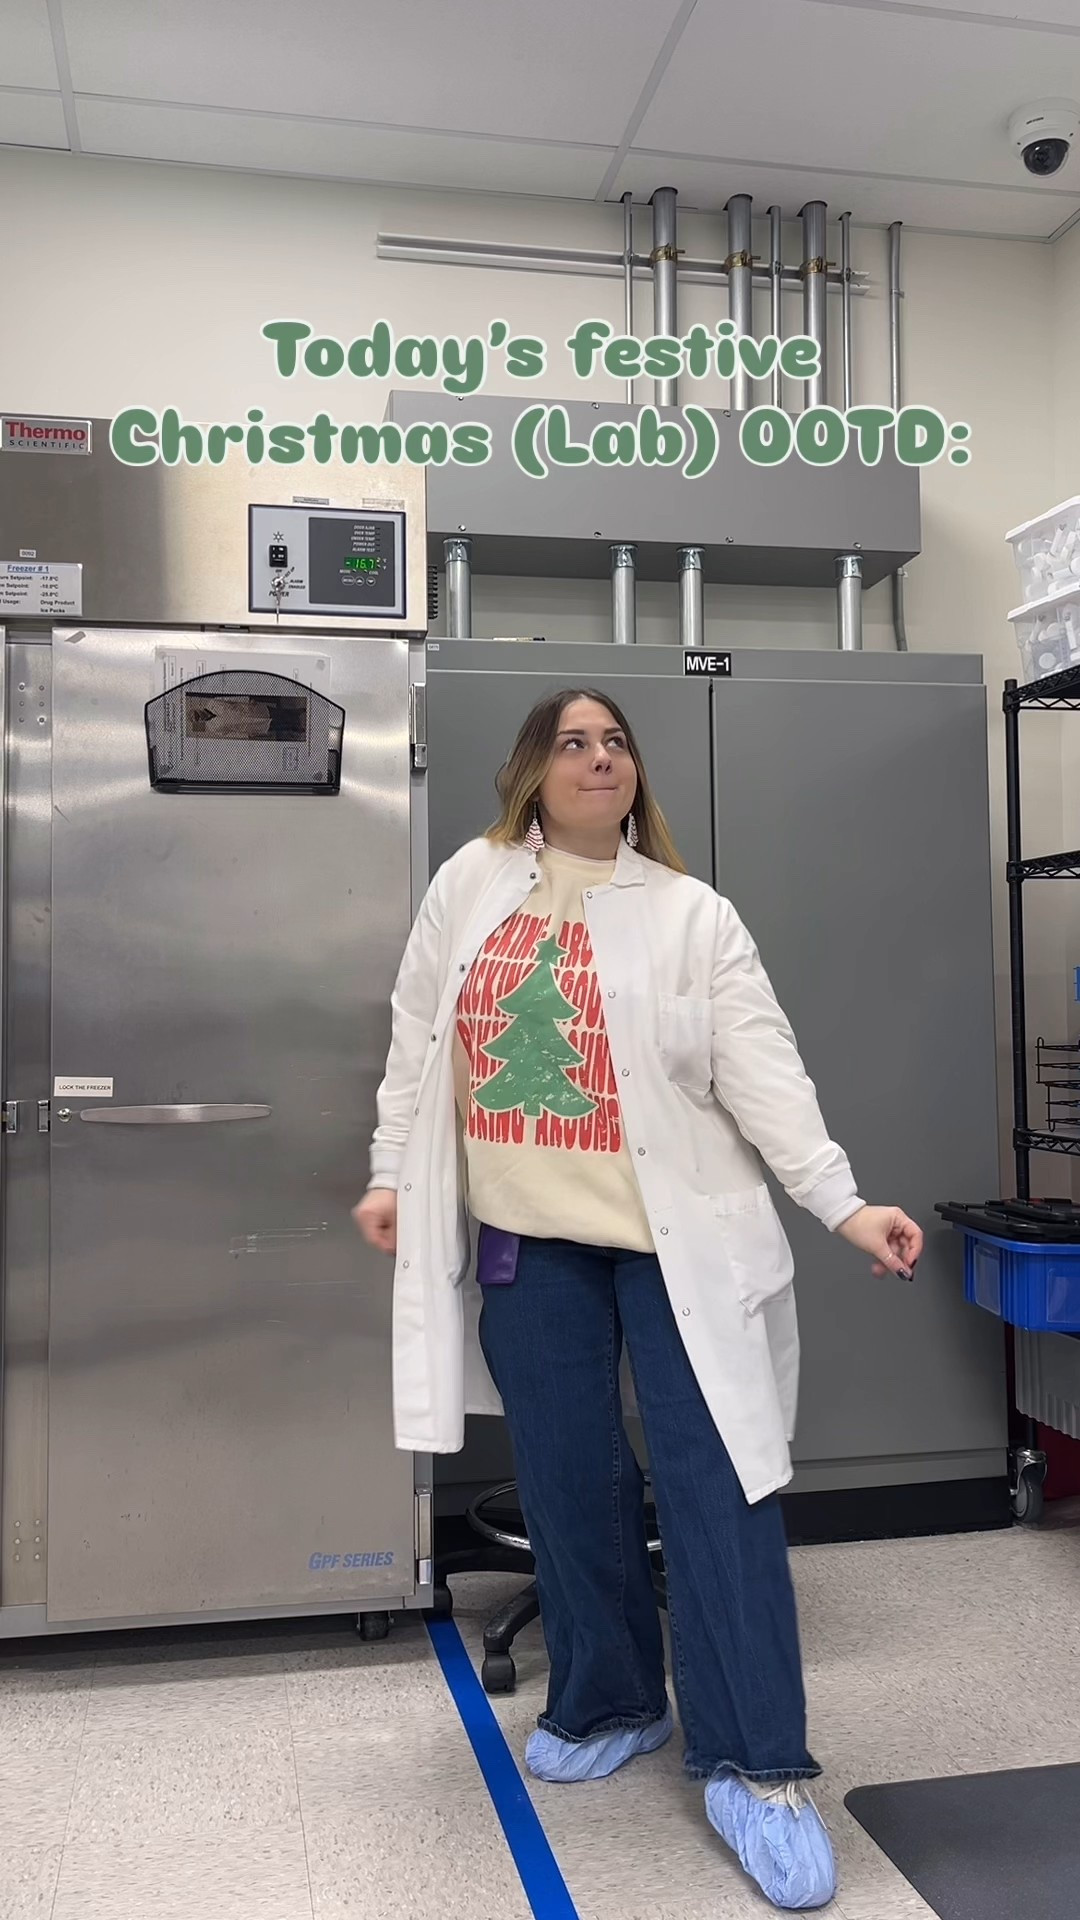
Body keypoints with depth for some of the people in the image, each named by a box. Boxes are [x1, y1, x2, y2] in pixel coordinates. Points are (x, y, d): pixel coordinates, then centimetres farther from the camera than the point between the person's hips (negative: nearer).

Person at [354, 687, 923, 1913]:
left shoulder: (690, 914, -1)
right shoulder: (468, 886, 5)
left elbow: (762, 1071, -7)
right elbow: (419, 1038, 11)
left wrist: (842, 1203, -14)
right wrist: (391, 1173, 10)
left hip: (676, 1235, -2)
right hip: (528, 1241, 3)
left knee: (716, 1481, -3)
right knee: (567, 1481, 11)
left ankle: (754, 1765, 8)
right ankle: (607, 1706, 32)